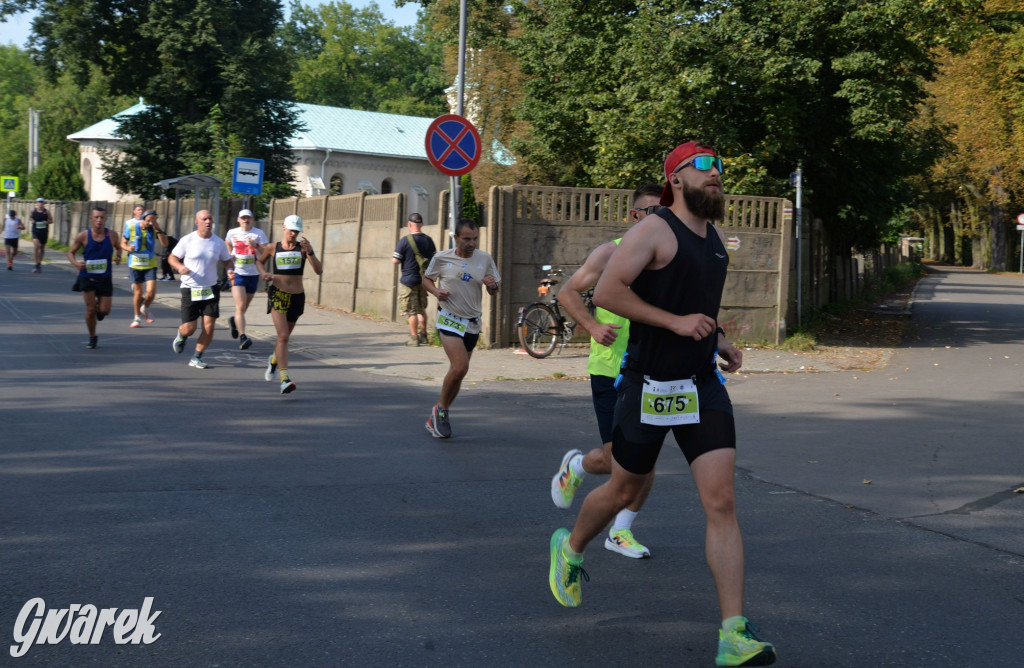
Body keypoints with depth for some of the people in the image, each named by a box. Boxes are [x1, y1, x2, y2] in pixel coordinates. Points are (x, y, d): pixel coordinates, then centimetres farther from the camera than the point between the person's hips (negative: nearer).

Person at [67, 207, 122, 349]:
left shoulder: (111, 235, -5)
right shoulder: (83, 236, -10)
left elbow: (118, 247, 15)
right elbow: (71, 252, 2)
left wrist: (118, 256, -7)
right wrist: (75, 263, -19)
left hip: (105, 279, 1)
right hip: (87, 277, -1)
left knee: (104, 311, -2)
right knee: (90, 309, -4)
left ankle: (99, 307, 37)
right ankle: (92, 338, 17)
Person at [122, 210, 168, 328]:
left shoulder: (154, 229, -2)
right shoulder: (131, 227, -6)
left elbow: (165, 243, -13)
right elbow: (123, 243, 4)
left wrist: (158, 229, -22)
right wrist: (128, 248, -18)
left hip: (150, 265, 1)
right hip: (135, 264, 0)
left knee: (151, 292, -12)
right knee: (138, 292, 6)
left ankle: (145, 309, 20)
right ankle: (137, 318, 23)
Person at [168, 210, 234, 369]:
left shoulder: (219, 242, 1)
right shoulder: (187, 240, -6)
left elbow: (227, 260, 13)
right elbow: (172, 257, 3)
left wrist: (230, 270, -9)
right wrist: (180, 267, -19)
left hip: (211, 290, 2)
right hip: (190, 290, -2)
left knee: (209, 326, -6)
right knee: (189, 329, -4)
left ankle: (197, 358, 12)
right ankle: (181, 336, 35)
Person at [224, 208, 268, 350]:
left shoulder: (259, 234, -3)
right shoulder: (232, 233, 2)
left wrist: (255, 246, -25)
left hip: (253, 274, 2)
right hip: (237, 273, -2)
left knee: (244, 307, 16)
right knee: (240, 306, -17)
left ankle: (234, 321, 49)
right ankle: (242, 337, -23)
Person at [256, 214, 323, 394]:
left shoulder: (303, 248, 1)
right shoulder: (272, 248, 2)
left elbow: (319, 271, -10)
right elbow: (260, 261, 23)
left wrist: (310, 251, -22)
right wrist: (264, 273, 2)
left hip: (297, 297, 2)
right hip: (277, 295, -2)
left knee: (284, 337, 18)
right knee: (283, 336, -18)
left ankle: (273, 360, 51)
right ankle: (284, 378, -23)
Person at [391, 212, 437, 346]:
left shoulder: (405, 240, -14)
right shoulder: (428, 240, 2)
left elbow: (395, 261, -13)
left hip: (409, 280, -5)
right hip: (424, 280, 5)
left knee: (411, 311, 1)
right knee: (422, 308, 19)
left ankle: (414, 338, 2)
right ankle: (423, 335, 24)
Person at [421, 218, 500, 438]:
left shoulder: (485, 259, 0)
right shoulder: (441, 258, -6)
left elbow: (495, 290, 8)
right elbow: (426, 279, 9)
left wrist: (493, 285, -16)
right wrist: (436, 291, -12)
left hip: (473, 323, 4)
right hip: (449, 320, -4)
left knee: (457, 372, 9)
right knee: (460, 368, -20)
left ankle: (438, 416, 26)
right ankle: (441, 408, 3)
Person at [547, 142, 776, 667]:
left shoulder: (716, 238, 13)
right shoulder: (654, 230, -12)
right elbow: (605, 292, -19)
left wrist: (720, 340, 11)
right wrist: (675, 322, -22)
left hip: (703, 384, 5)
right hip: (650, 384, -5)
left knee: (721, 501, -7)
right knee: (623, 490, 12)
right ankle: (569, 548, 45)